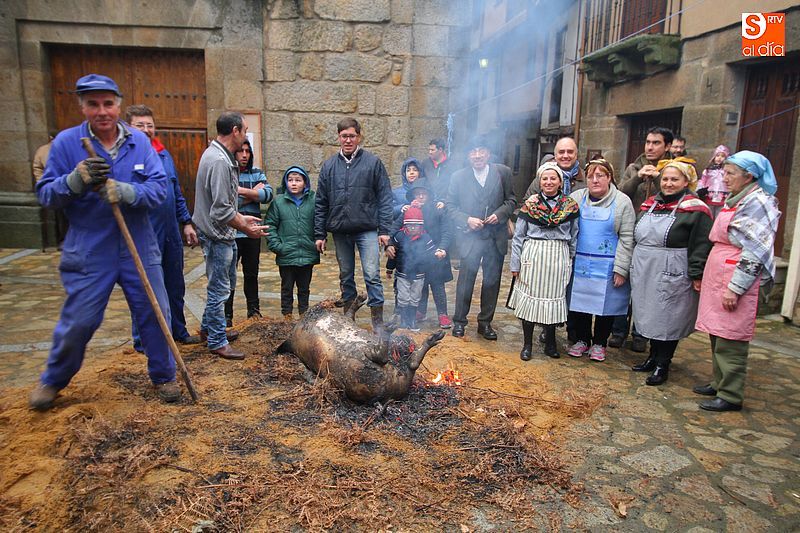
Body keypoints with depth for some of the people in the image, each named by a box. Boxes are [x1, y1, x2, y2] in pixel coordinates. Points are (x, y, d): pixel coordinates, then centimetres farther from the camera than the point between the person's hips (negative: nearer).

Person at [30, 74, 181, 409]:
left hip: (140, 250, 2)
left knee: (155, 313, 8)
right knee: (78, 322, 7)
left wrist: (124, 191, -25)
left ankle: (163, 376, 28)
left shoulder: (139, 141, 0)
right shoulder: (66, 142, -3)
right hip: (88, 254, -1)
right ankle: (52, 381, 33)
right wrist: (76, 180, -23)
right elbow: (45, 194, -3)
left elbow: (159, 188, -7)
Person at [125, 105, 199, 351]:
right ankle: (143, 340, 21)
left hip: (172, 235, 6)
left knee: (175, 287, 17)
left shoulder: (164, 154, 10)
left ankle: (178, 332, 33)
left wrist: (186, 223, 14)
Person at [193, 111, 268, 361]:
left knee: (226, 283, 22)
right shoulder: (219, 161, -24)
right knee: (219, 289, 1)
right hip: (216, 235, -11)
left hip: (223, 234, 11)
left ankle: (208, 328, 37)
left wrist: (241, 218, 17)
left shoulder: (219, 155, 9)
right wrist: (246, 228, -14)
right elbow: (221, 211, -26)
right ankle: (217, 341, 15)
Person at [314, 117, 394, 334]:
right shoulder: (329, 165, 8)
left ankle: (378, 321, 5)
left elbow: (385, 198, -2)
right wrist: (319, 233, 4)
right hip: (340, 231, 3)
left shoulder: (373, 162, 0)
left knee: (372, 275, -6)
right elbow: (321, 202, 9)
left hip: (367, 229, -3)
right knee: (345, 276, 13)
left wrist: (384, 230, -8)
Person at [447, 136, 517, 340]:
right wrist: (467, 220, -14)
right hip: (470, 236, -1)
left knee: (492, 281, 9)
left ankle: (485, 322, 24)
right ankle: (459, 321, 19)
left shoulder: (503, 172, 1)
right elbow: (450, 206, 2)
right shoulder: (459, 177, 0)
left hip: (496, 237, 2)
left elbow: (511, 200, 5)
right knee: (466, 280, 3)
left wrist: (499, 214, -13)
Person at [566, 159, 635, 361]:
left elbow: (626, 238, -4)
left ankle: (599, 343, 24)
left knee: (604, 304, 7)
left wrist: (621, 269, -8)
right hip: (580, 263, 2)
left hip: (606, 267, -2)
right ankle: (582, 339, 26)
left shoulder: (622, 202, -2)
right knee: (579, 302, 8)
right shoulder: (576, 198, 3)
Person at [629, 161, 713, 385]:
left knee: (667, 320, 2)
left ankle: (662, 365, 14)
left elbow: (701, 246, -12)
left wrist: (697, 275, -16)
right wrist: (634, 266, 18)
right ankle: (653, 357, 29)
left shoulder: (694, 209, -8)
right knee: (650, 316, 14)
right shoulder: (650, 204, 12)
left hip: (671, 276, -6)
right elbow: (637, 237, 19)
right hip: (644, 273, 6)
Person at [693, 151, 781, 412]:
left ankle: (731, 395, 7)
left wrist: (735, 288, -20)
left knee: (730, 340, -3)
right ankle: (719, 383, 28)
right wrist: (703, 278, 20)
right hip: (718, 278, 9)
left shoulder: (757, 203, -12)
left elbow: (755, 252, -18)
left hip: (736, 280, -9)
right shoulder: (736, 200, 17)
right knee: (717, 335, 16)